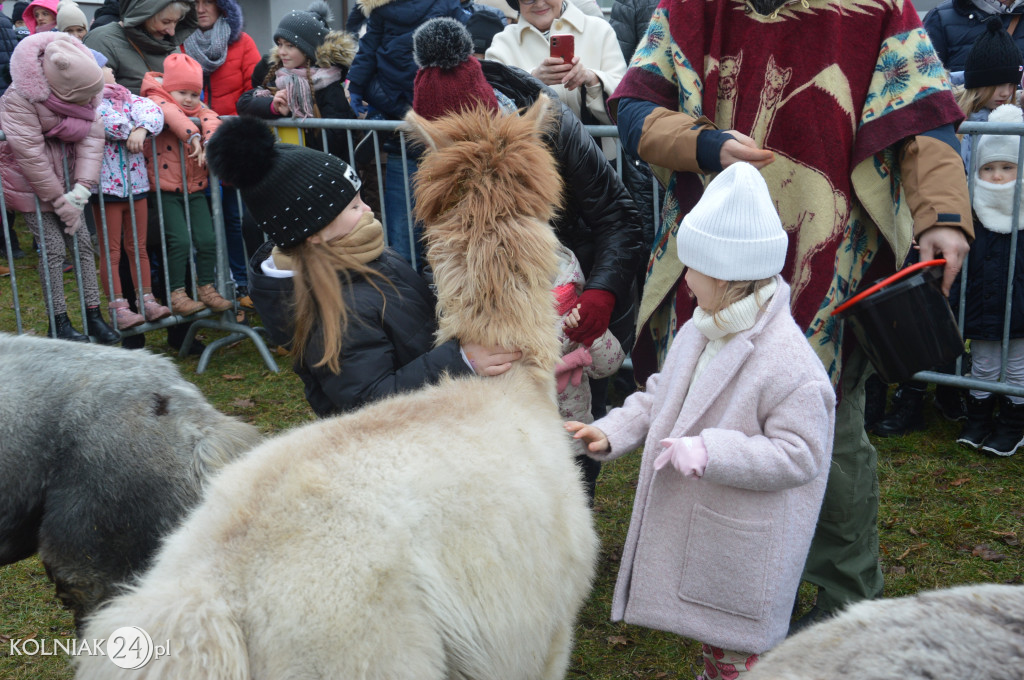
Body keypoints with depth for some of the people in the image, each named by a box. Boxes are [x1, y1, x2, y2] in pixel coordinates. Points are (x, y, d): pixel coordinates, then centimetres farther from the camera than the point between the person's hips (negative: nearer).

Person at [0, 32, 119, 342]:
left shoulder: (86, 89, -12)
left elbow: (93, 136, -15)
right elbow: (31, 154, -25)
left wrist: (80, 190, -23)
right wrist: (61, 201, -20)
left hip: (65, 174, 5)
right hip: (29, 180, -5)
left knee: (82, 243, 3)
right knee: (53, 247, -6)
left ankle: (93, 314, 10)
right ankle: (59, 323, 4)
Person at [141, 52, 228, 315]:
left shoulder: (198, 108, 12)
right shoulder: (156, 101, -5)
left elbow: (211, 119, -10)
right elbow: (172, 114, -28)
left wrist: (210, 143, -28)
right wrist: (193, 136, -38)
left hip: (194, 188, 6)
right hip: (166, 190, -6)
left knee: (207, 239, 1)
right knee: (180, 241, -12)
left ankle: (206, 287, 17)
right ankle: (176, 293, 0)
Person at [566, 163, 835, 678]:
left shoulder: (788, 363, -27)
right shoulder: (700, 330, 0)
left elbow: (799, 455, -26)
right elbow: (661, 395, 13)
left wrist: (708, 453, -32)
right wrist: (612, 431, 1)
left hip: (743, 545, -8)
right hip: (691, 524, 8)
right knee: (708, 634, 26)